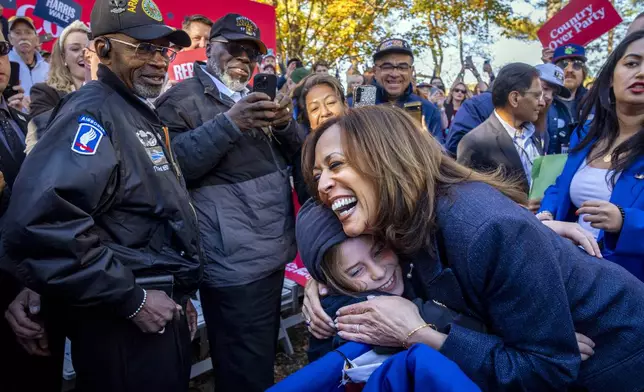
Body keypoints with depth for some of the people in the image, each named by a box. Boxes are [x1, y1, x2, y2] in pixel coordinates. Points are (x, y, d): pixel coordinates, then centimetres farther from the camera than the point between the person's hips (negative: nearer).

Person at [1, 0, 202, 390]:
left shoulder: (141, 115, 13)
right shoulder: (92, 113, -17)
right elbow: (39, 224, -32)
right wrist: (130, 299, -23)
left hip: (164, 312, 9)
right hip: (124, 327, -9)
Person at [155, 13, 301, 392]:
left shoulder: (256, 98, 20)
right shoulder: (182, 98, -3)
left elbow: (299, 154, 14)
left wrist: (285, 123, -7)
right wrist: (230, 123, -26)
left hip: (273, 249, 8)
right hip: (236, 261, -8)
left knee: (263, 357, 23)